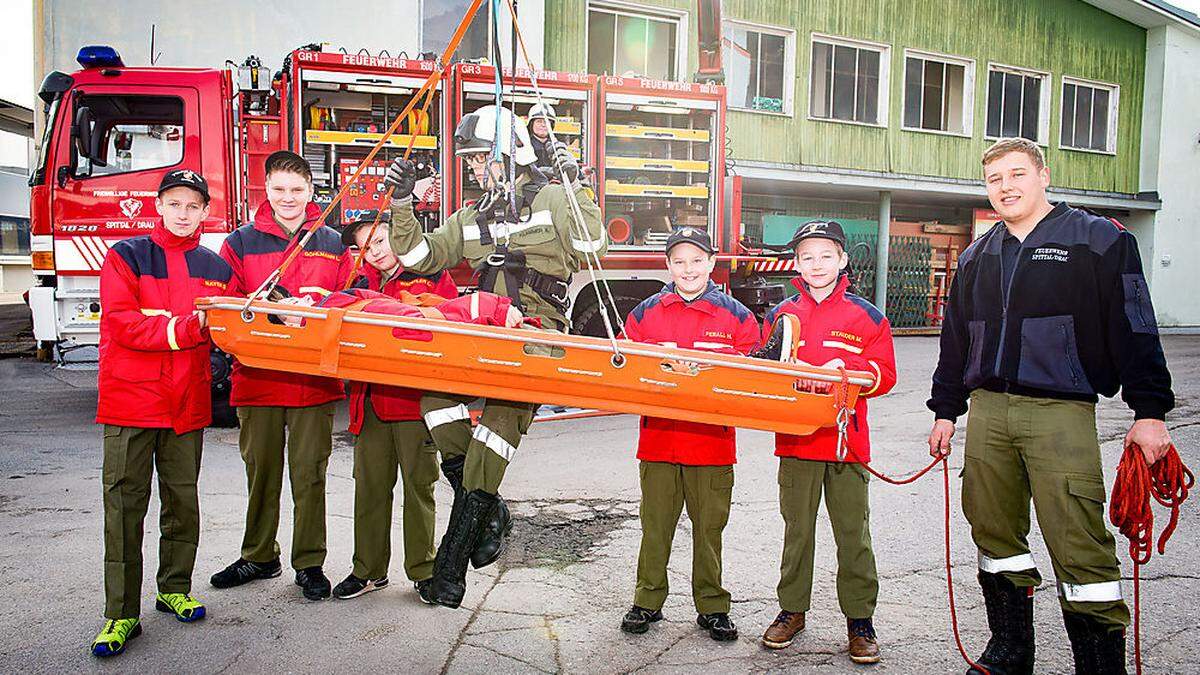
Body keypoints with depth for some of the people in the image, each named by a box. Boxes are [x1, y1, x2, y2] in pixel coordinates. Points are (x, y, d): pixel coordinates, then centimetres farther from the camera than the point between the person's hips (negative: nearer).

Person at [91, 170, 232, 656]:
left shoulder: (216, 268, 11)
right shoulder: (125, 256, 1)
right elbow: (123, 324, -11)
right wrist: (188, 327, -17)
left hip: (187, 402, 3)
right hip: (130, 399, -3)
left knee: (183, 501, 11)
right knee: (125, 507, -1)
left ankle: (174, 589, 27)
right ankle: (122, 614, 5)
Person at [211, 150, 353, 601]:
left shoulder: (334, 245, 8)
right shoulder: (240, 244, 5)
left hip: (315, 380, 0)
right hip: (256, 378, 1)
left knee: (309, 474, 3)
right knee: (261, 473, 12)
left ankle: (309, 563, 16)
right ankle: (259, 557, 28)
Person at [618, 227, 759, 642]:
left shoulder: (736, 316, 4)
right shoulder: (645, 313, 8)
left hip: (713, 441, -1)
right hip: (658, 439, 1)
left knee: (709, 527, 8)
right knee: (655, 526, 9)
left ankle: (712, 607, 22)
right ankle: (648, 601, 23)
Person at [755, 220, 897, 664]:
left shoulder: (867, 317, 2)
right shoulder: (780, 316, 8)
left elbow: (884, 374, -3)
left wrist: (844, 370, -20)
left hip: (847, 442, -1)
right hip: (795, 440, 2)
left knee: (853, 533, 6)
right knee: (797, 531, 12)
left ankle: (860, 617, 18)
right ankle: (792, 609, 25)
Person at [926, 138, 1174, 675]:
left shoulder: (1098, 240, 2)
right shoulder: (977, 257, 17)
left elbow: (1135, 329, -3)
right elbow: (955, 338, 21)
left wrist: (1149, 411, -8)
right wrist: (946, 410, 19)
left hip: (1061, 413, -5)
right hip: (988, 410, 5)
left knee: (1078, 542, -9)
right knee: (995, 534, 10)